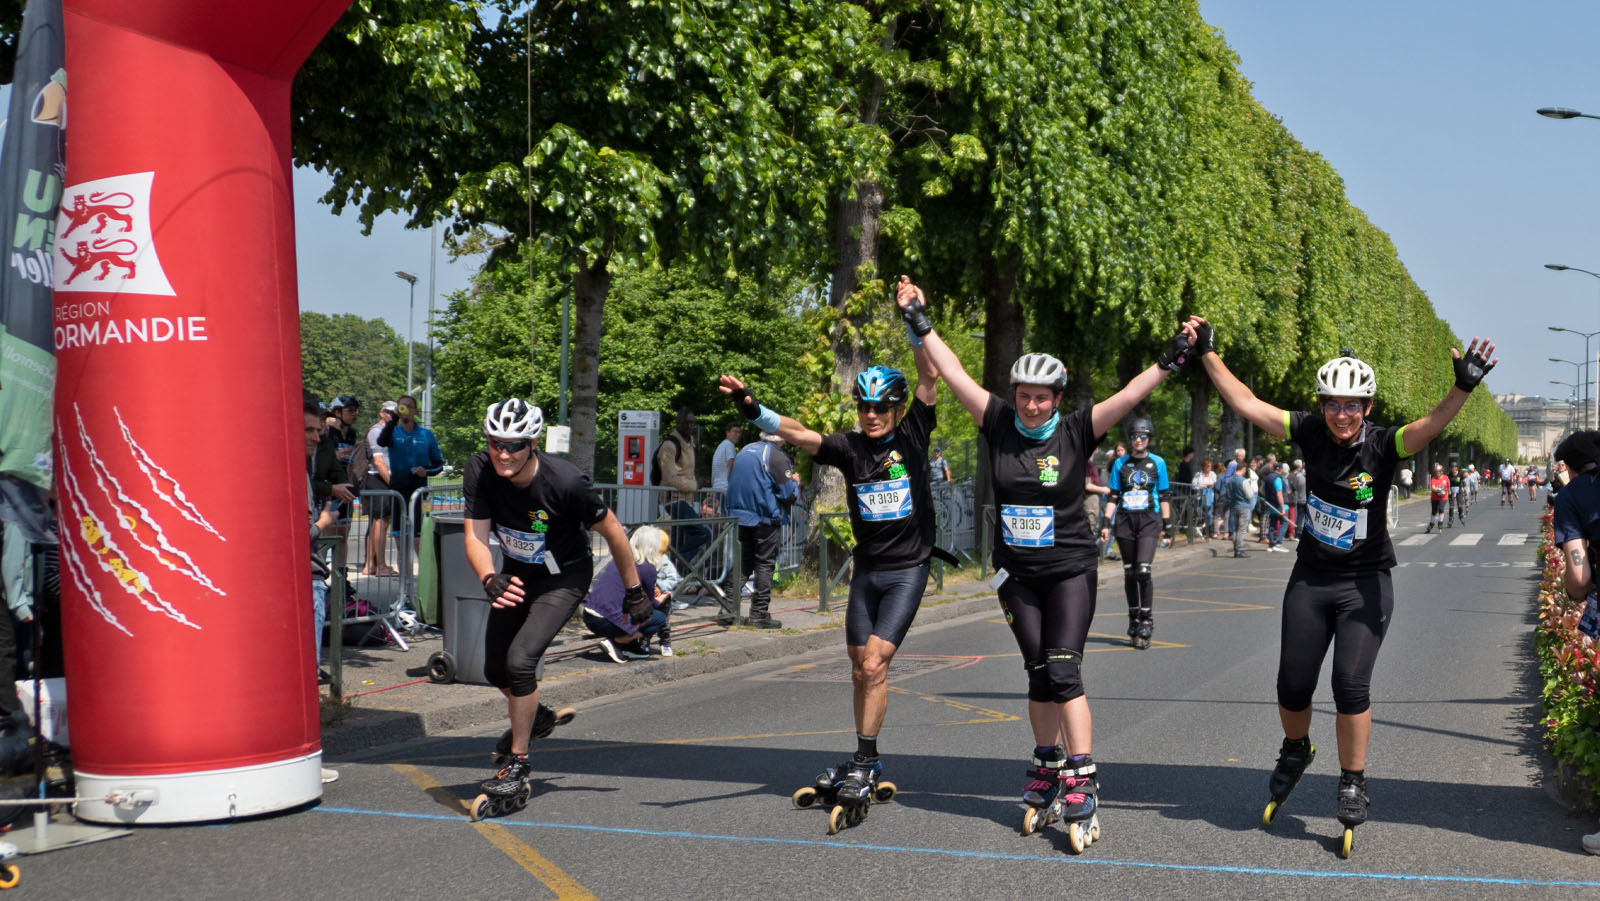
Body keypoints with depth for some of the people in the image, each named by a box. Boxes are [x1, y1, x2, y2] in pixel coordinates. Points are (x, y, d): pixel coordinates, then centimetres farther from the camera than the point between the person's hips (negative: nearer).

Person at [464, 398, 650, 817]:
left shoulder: (566, 481, -31)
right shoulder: (480, 471, -21)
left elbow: (612, 531, -17)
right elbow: (475, 537, -21)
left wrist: (634, 591, -8)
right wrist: (489, 579, -43)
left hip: (563, 578, -5)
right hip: (516, 573, 5)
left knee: (520, 660, -21)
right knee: (495, 670, 11)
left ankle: (518, 764, -4)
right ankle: (534, 718, 44)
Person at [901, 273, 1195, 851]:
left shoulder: (1076, 432, -6)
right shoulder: (1000, 427, -1)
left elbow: (1129, 396, -14)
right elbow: (955, 375, 0)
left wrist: (1171, 360, -23)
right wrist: (920, 323, 0)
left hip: (1069, 570, -3)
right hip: (1017, 573, 3)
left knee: (1063, 671, -12)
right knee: (1039, 672, 8)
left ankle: (1081, 782, -11)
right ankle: (1048, 768, 22)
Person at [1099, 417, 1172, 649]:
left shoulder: (1157, 462, 6)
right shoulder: (1121, 463, 9)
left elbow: (1164, 497, 8)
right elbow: (1113, 497, 10)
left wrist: (1167, 525, 5)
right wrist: (1106, 523, 2)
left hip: (1149, 519, -2)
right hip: (1125, 520, 2)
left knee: (1143, 570, -16)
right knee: (1129, 572, 5)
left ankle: (1147, 620, -7)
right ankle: (1134, 620, 15)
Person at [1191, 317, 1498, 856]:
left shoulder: (1383, 445, -14)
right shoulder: (1311, 433, -7)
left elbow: (1430, 426, -33)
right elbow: (1246, 403, -6)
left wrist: (1463, 388, -50)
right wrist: (1206, 353, -8)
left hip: (1364, 583, -3)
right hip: (1311, 578, 3)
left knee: (1351, 685, -10)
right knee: (1293, 684, 6)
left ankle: (1353, 783, 8)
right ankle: (1296, 750, 36)